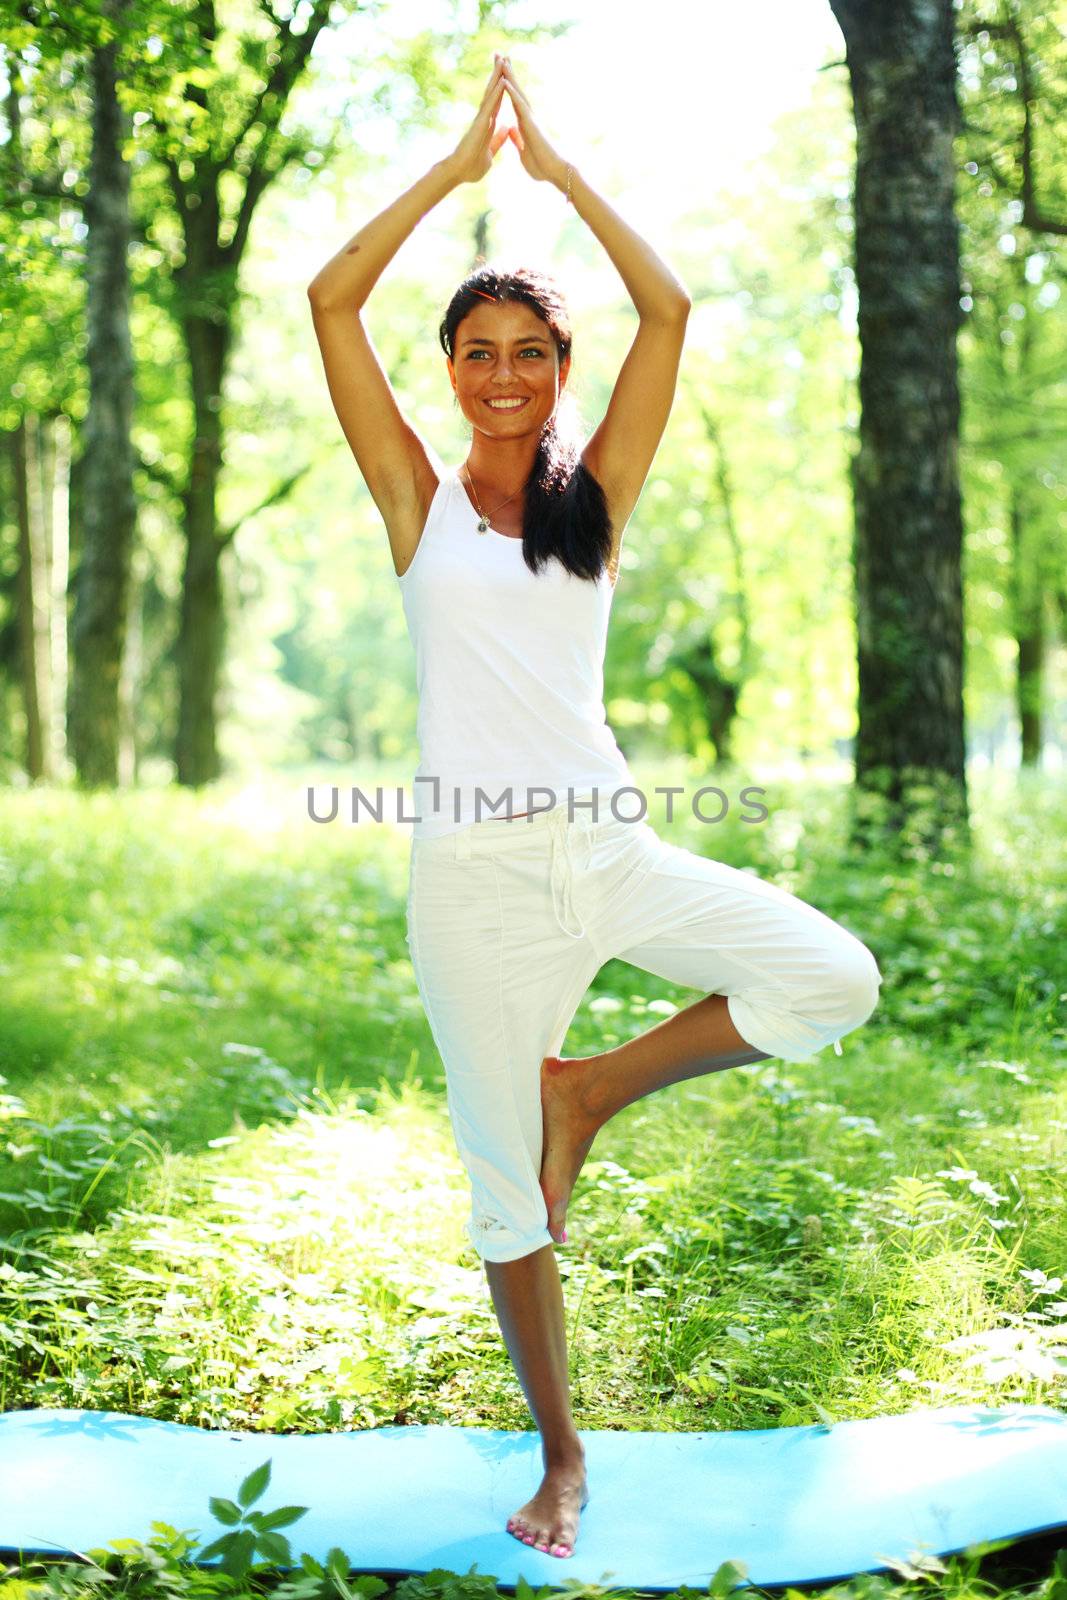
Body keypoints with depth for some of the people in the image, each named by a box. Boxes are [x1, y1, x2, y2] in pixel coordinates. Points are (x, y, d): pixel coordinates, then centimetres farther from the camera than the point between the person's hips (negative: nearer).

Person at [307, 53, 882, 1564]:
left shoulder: (598, 493, 8)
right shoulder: (420, 496, 5)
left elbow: (668, 310, 1)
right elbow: (332, 299, -2)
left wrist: (558, 169, 6)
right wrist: (458, 164, 3)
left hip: (606, 845, 2)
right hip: (475, 871, -1)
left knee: (835, 977, -19)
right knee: (505, 1185, 6)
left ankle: (590, 1089, 2)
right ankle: (561, 1457, 26)